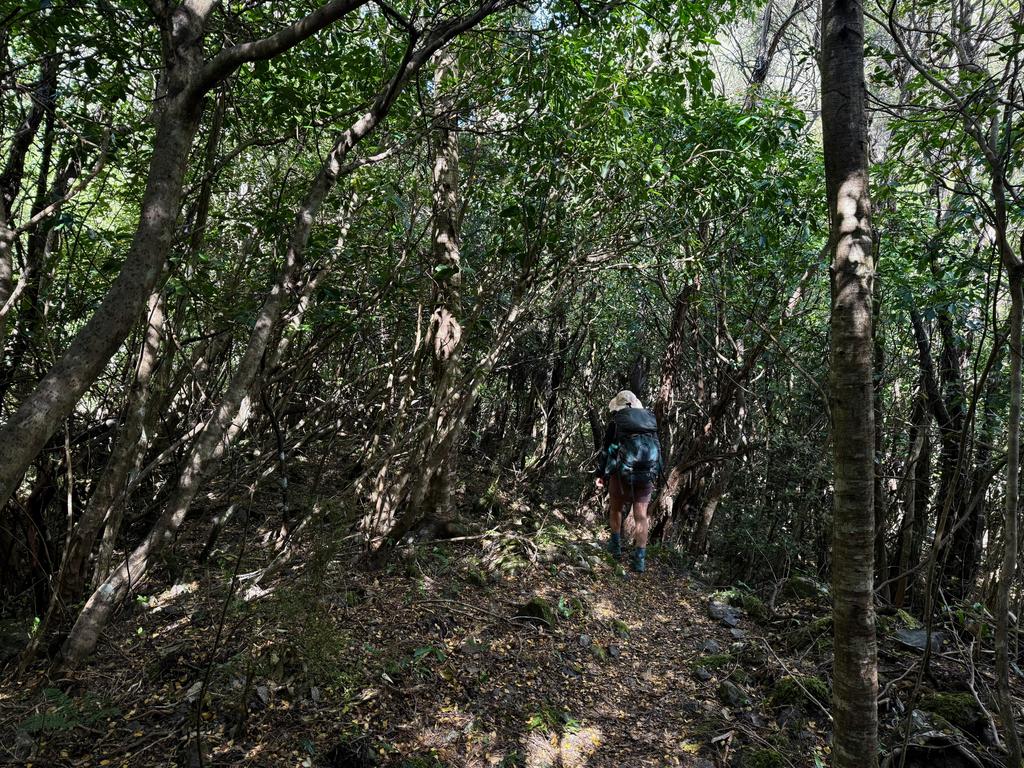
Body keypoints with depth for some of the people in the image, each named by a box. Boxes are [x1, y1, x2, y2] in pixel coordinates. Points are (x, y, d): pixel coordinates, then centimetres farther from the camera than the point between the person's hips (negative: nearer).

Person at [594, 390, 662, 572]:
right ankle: (640, 559, 1)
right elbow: (657, 449, 16)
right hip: (647, 474, 3)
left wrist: (601, 473, 7)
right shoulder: (651, 420, 11)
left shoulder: (616, 422, -2)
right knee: (641, 516, 5)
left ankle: (616, 544, 29)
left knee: (616, 508, 20)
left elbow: (607, 448, -1)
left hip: (622, 472, -3)